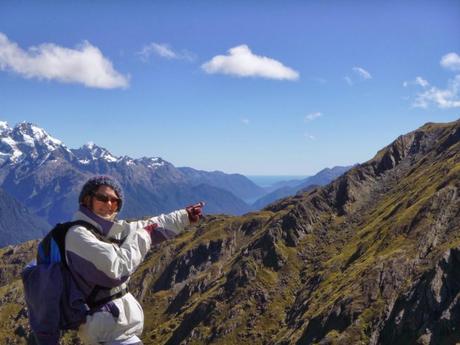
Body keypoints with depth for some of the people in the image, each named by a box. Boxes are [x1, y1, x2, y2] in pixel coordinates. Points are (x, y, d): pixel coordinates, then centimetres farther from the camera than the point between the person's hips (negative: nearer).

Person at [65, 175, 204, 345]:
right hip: (108, 325, -9)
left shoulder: (109, 228, 6)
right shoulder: (78, 234, -19)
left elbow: (149, 226, 18)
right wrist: (141, 236, -13)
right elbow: (117, 267, -27)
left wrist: (185, 216, 27)